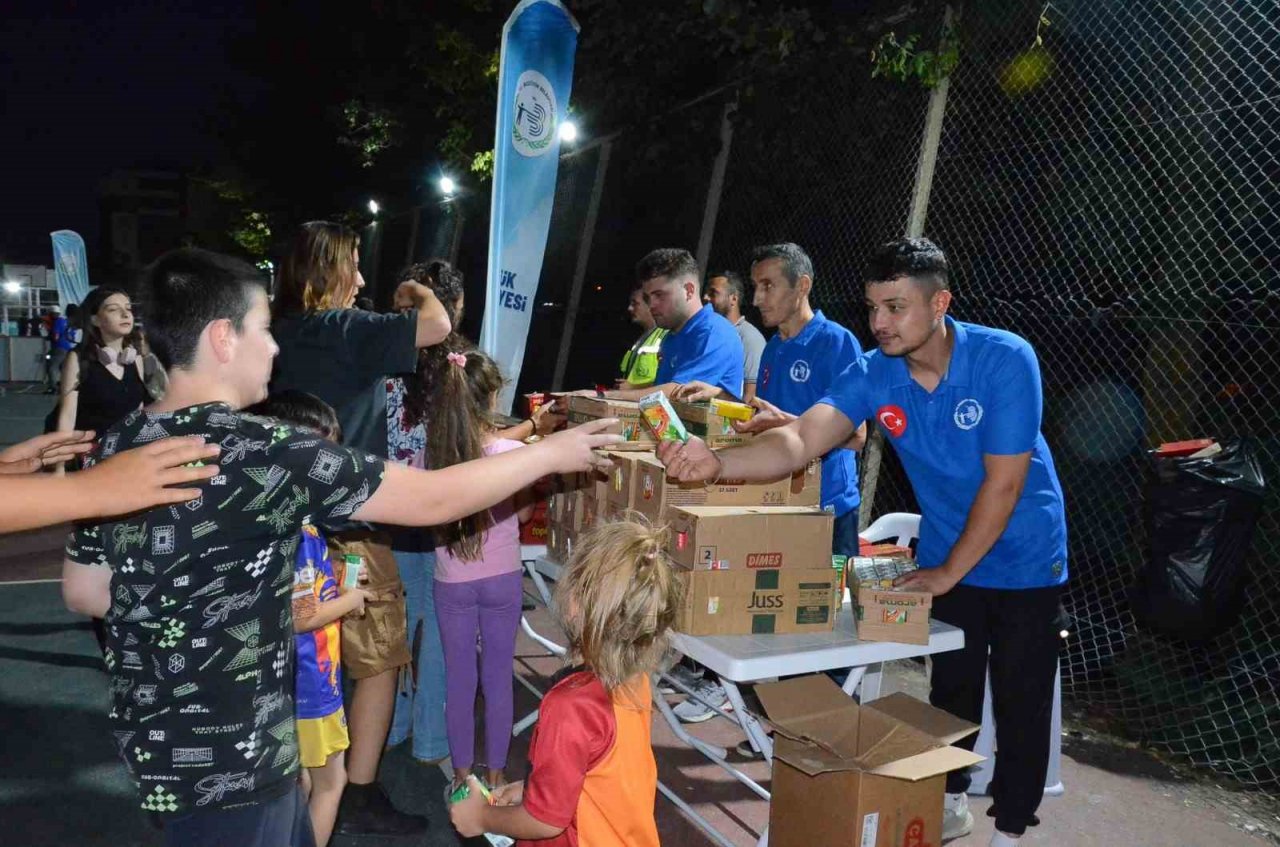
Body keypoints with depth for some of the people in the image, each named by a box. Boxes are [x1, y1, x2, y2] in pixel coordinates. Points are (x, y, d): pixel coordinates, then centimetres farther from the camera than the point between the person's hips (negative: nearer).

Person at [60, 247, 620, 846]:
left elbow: (82, 592, 10)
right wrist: (550, 454, -9)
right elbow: (433, 499, -21)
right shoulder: (257, 453, -25)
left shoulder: (114, 449, -1)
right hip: (226, 763, -8)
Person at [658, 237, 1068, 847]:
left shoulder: (1004, 360, -25)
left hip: (1023, 559, -3)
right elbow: (799, 442, -30)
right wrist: (716, 463, -48)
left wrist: (948, 572, -17)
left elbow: (1004, 481, -24)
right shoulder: (872, 374, -15)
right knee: (950, 689, 18)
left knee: (1020, 701, 7)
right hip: (945, 555, 4)